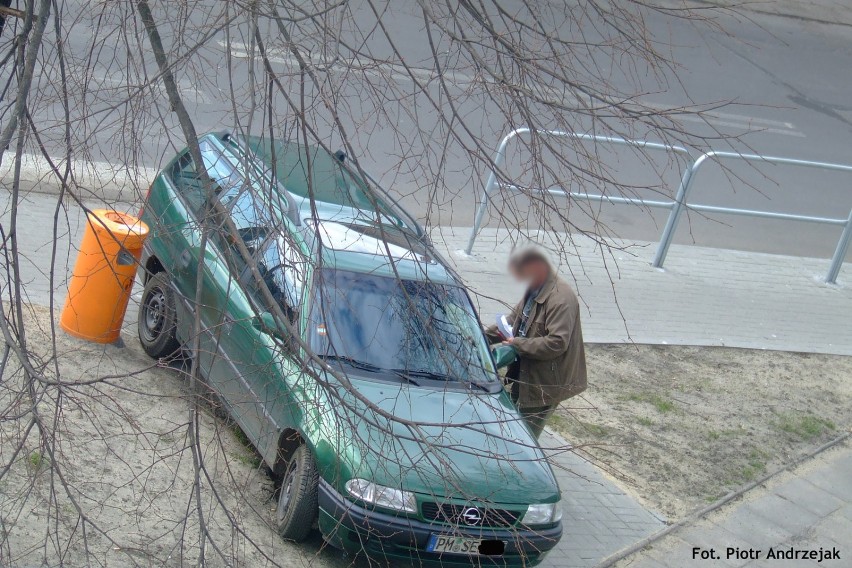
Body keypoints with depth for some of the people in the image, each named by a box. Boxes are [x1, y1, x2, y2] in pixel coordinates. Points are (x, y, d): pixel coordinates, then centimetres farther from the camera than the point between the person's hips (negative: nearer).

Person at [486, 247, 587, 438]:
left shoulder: (561, 298, -24)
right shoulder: (534, 291, 7)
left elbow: (557, 343, -29)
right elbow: (514, 319, 19)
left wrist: (518, 344, -21)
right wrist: (485, 336, 6)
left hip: (544, 383, -9)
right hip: (525, 376, 9)